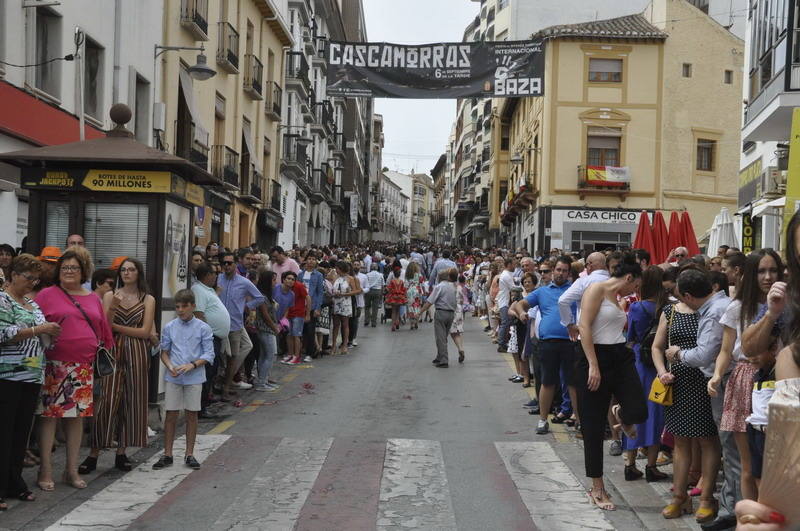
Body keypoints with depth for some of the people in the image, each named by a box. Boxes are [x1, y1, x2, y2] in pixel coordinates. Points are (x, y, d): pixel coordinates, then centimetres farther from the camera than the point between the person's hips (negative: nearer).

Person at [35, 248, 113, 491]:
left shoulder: (94, 299, 14)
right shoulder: (47, 295, 1)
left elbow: (104, 331, 17)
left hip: (84, 368, 4)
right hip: (54, 366, -4)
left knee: (78, 416, 9)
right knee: (50, 415, -1)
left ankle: (72, 470, 19)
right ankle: (46, 471, 9)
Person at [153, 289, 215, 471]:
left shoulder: (203, 328, -2)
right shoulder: (169, 327, 3)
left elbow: (209, 354, -3)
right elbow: (164, 352, 8)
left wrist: (192, 365, -17)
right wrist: (170, 366, -12)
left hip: (194, 377, -1)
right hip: (173, 378, 1)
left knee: (191, 414, 6)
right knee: (171, 414, 3)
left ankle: (189, 454, 17)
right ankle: (167, 455, 12)